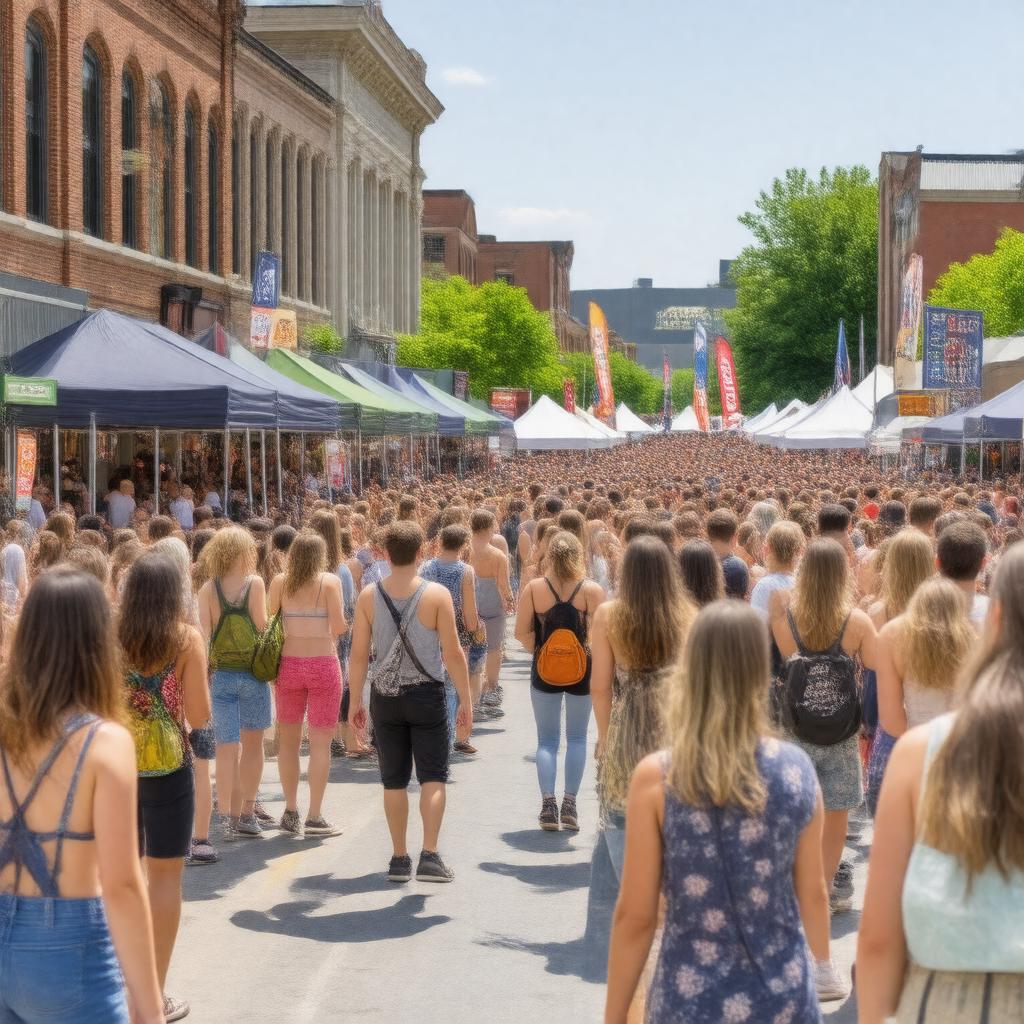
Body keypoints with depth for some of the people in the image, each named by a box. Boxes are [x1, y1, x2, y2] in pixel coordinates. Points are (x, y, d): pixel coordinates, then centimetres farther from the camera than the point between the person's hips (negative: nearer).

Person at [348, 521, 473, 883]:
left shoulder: (368, 596, -1)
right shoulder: (436, 595, -8)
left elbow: (359, 654, 1)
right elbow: (453, 653, -8)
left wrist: (355, 700, 10)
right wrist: (466, 701, 0)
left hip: (385, 697, 3)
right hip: (426, 694, -2)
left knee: (393, 780, 11)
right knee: (433, 777, 3)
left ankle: (399, 859, 16)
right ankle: (429, 856, -7)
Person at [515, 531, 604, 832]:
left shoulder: (534, 588, -6)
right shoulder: (592, 590, -9)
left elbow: (521, 632, -7)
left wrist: (538, 650, 8)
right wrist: (590, 652, 4)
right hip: (582, 670, 0)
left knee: (547, 739, 10)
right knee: (577, 738, 12)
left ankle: (548, 805, 2)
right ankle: (569, 805, 8)